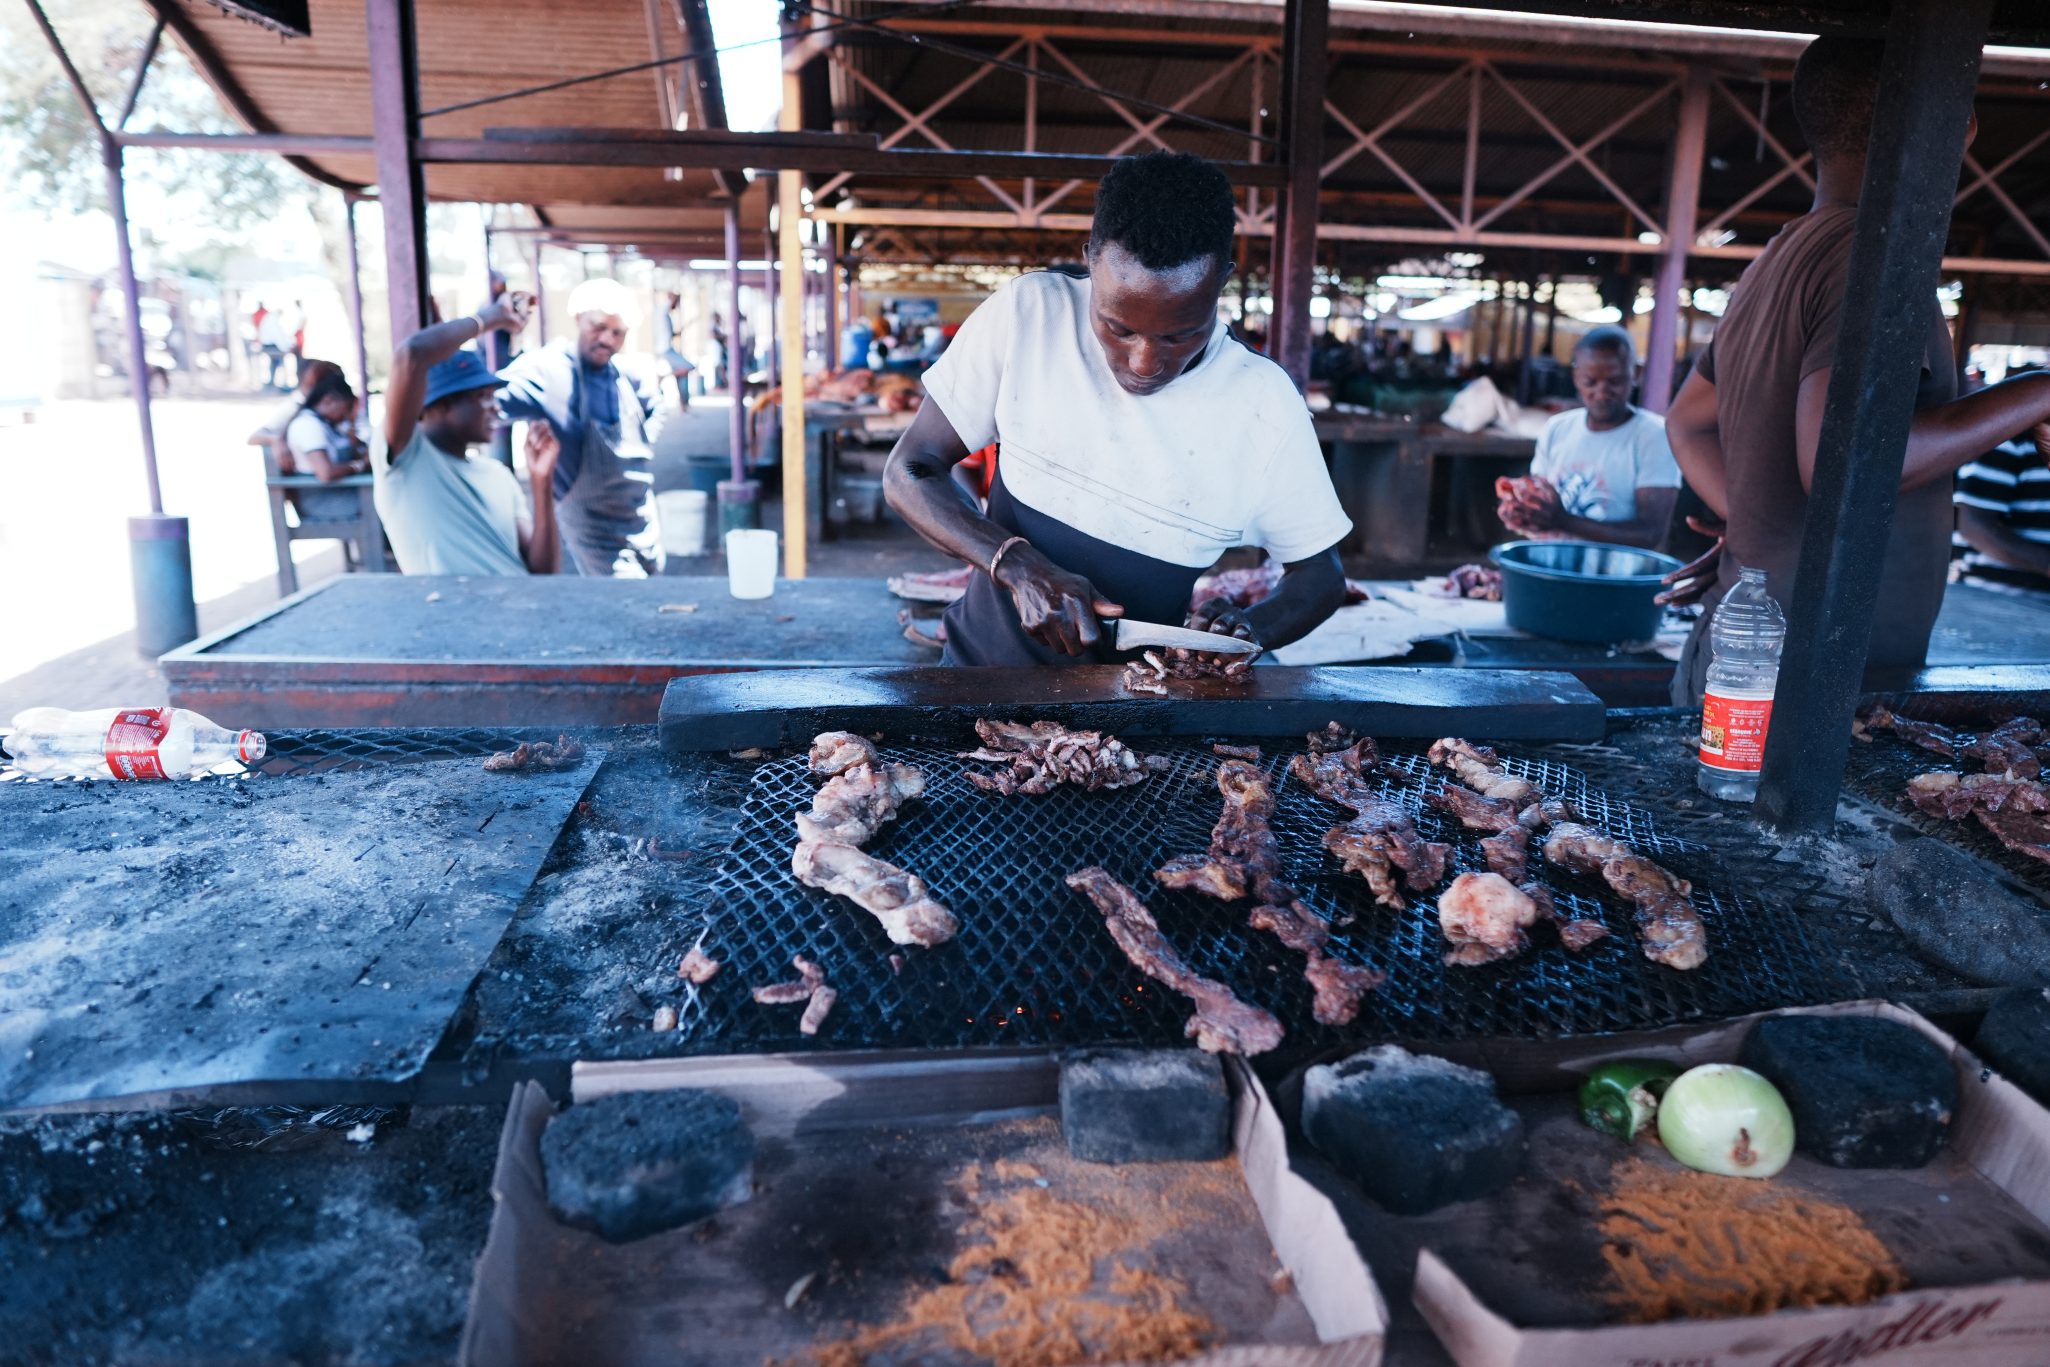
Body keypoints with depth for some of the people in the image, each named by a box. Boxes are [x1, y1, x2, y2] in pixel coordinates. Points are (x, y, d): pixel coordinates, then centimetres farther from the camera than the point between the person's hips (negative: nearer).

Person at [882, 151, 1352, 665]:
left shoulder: (1264, 405, -9)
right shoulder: (1029, 312, -10)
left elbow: (1321, 572, 4)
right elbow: (909, 473, -5)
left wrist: (1252, 630, -17)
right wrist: (1019, 567, -21)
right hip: (984, 663, 0)